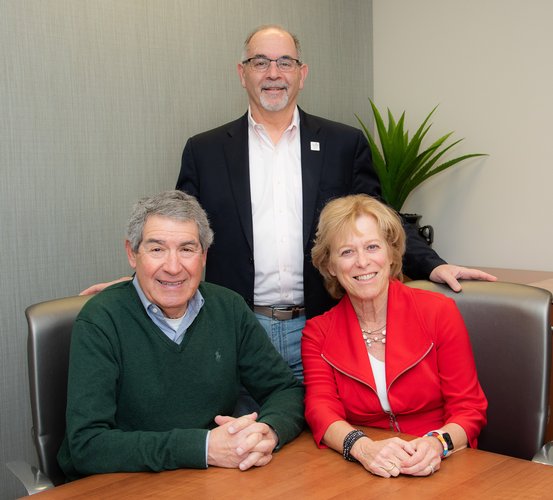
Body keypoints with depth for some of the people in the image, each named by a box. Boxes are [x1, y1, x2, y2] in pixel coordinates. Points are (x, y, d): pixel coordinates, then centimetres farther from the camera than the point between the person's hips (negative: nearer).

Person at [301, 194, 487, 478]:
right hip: (364, 476, 1)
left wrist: (436, 444, -22)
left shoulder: (439, 312, -1)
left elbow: (469, 410, -1)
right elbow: (321, 411, -7)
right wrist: (363, 447, -28)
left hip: (441, 470, 0)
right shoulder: (317, 333, 4)